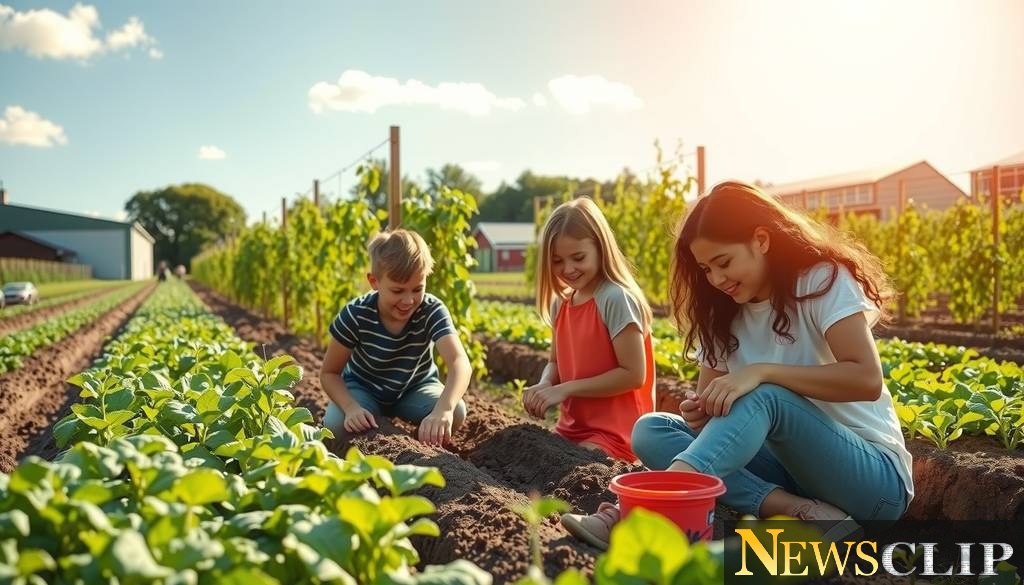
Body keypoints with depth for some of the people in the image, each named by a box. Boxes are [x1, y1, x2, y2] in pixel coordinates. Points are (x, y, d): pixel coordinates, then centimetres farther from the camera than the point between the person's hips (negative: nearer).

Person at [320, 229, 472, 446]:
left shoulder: (432, 311, -29)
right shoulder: (355, 315, -27)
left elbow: (460, 363, -45)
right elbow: (329, 372, -16)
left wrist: (443, 408, -65)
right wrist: (351, 408, -37)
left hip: (416, 387, 0)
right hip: (364, 387, 0)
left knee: (456, 412, -29)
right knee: (336, 424, -30)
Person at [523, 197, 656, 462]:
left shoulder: (616, 299, -16)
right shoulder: (560, 304, 7)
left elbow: (633, 375, -18)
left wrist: (565, 389, -17)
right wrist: (544, 385, -8)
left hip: (614, 434, -7)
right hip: (571, 428, 7)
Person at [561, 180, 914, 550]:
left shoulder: (824, 281, -11)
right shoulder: (725, 314, 6)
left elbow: (867, 379, -24)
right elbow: (709, 401, 4)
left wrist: (761, 371, -31)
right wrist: (698, 412, -20)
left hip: (875, 475, -6)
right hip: (792, 466, 6)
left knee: (765, 395, -34)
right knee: (651, 430, -10)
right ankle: (797, 511, -26)